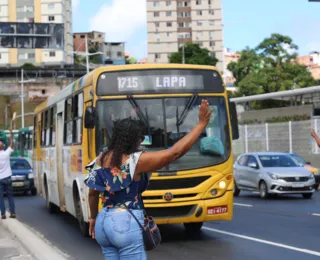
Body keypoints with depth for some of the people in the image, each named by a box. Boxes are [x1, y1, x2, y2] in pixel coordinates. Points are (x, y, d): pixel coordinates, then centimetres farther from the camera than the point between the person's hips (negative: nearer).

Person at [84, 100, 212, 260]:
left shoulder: (104, 159, 9)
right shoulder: (136, 160, -12)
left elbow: (92, 193, 18)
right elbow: (175, 152, -15)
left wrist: (93, 218, 34)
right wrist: (202, 123, -10)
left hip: (103, 222, 8)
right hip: (126, 224, -8)